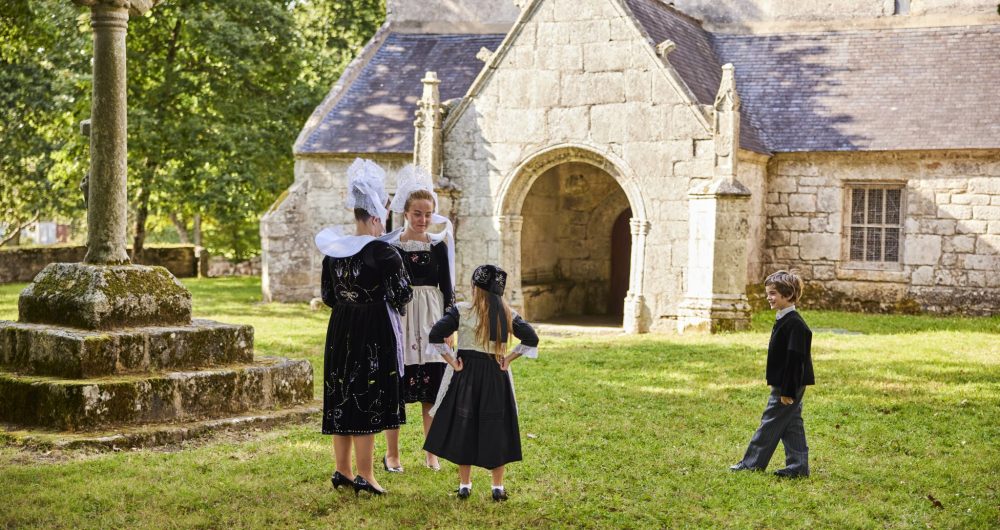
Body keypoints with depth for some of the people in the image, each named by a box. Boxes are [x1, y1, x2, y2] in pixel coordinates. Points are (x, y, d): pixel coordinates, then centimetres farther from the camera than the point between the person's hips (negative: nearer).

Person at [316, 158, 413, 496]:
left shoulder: (333, 250, 2)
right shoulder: (384, 253, -15)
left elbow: (328, 295, 9)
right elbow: (402, 294, -7)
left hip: (341, 332, 6)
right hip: (375, 334, -6)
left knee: (342, 398, 12)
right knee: (368, 401, 0)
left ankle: (343, 471, 20)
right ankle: (364, 477, 3)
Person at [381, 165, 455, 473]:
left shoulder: (438, 246, 4)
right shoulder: (390, 245, 0)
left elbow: (447, 288, 6)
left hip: (431, 320, 2)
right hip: (399, 319, -1)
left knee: (432, 390, 6)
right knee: (394, 389, 1)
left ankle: (432, 453, 16)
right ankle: (391, 454, 11)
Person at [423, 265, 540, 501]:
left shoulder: (461, 311, -9)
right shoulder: (508, 315, -3)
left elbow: (435, 335, -14)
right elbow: (531, 339, -3)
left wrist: (451, 360, -7)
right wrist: (509, 358, 0)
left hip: (465, 375, -1)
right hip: (496, 377, 1)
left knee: (464, 427, 10)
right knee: (496, 429, 9)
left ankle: (465, 484, 15)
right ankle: (498, 486, 12)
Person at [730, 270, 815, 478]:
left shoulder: (794, 324, -20)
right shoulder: (783, 320, 12)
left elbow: (795, 359, -23)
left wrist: (787, 390, -22)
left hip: (789, 385, -10)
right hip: (785, 385, 10)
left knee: (771, 422, -1)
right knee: (791, 425, 11)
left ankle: (752, 463, 7)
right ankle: (798, 466, 14)